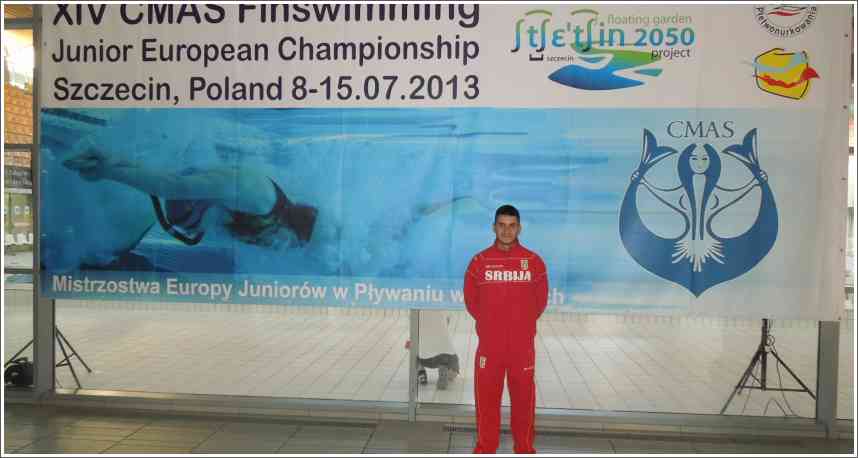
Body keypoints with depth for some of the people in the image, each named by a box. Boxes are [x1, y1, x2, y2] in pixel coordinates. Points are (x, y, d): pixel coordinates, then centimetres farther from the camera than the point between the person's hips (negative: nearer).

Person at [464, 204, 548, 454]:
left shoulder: (534, 261, 0)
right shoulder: (479, 261, -1)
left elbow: (540, 301, 9)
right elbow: (471, 300, 8)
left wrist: (522, 324, 10)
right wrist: (490, 323, 9)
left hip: (523, 345, 0)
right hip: (488, 345, 0)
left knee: (523, 398, 8)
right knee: (486, 399, 7)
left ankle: (525, 449, 23)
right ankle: (485, 449, 21)